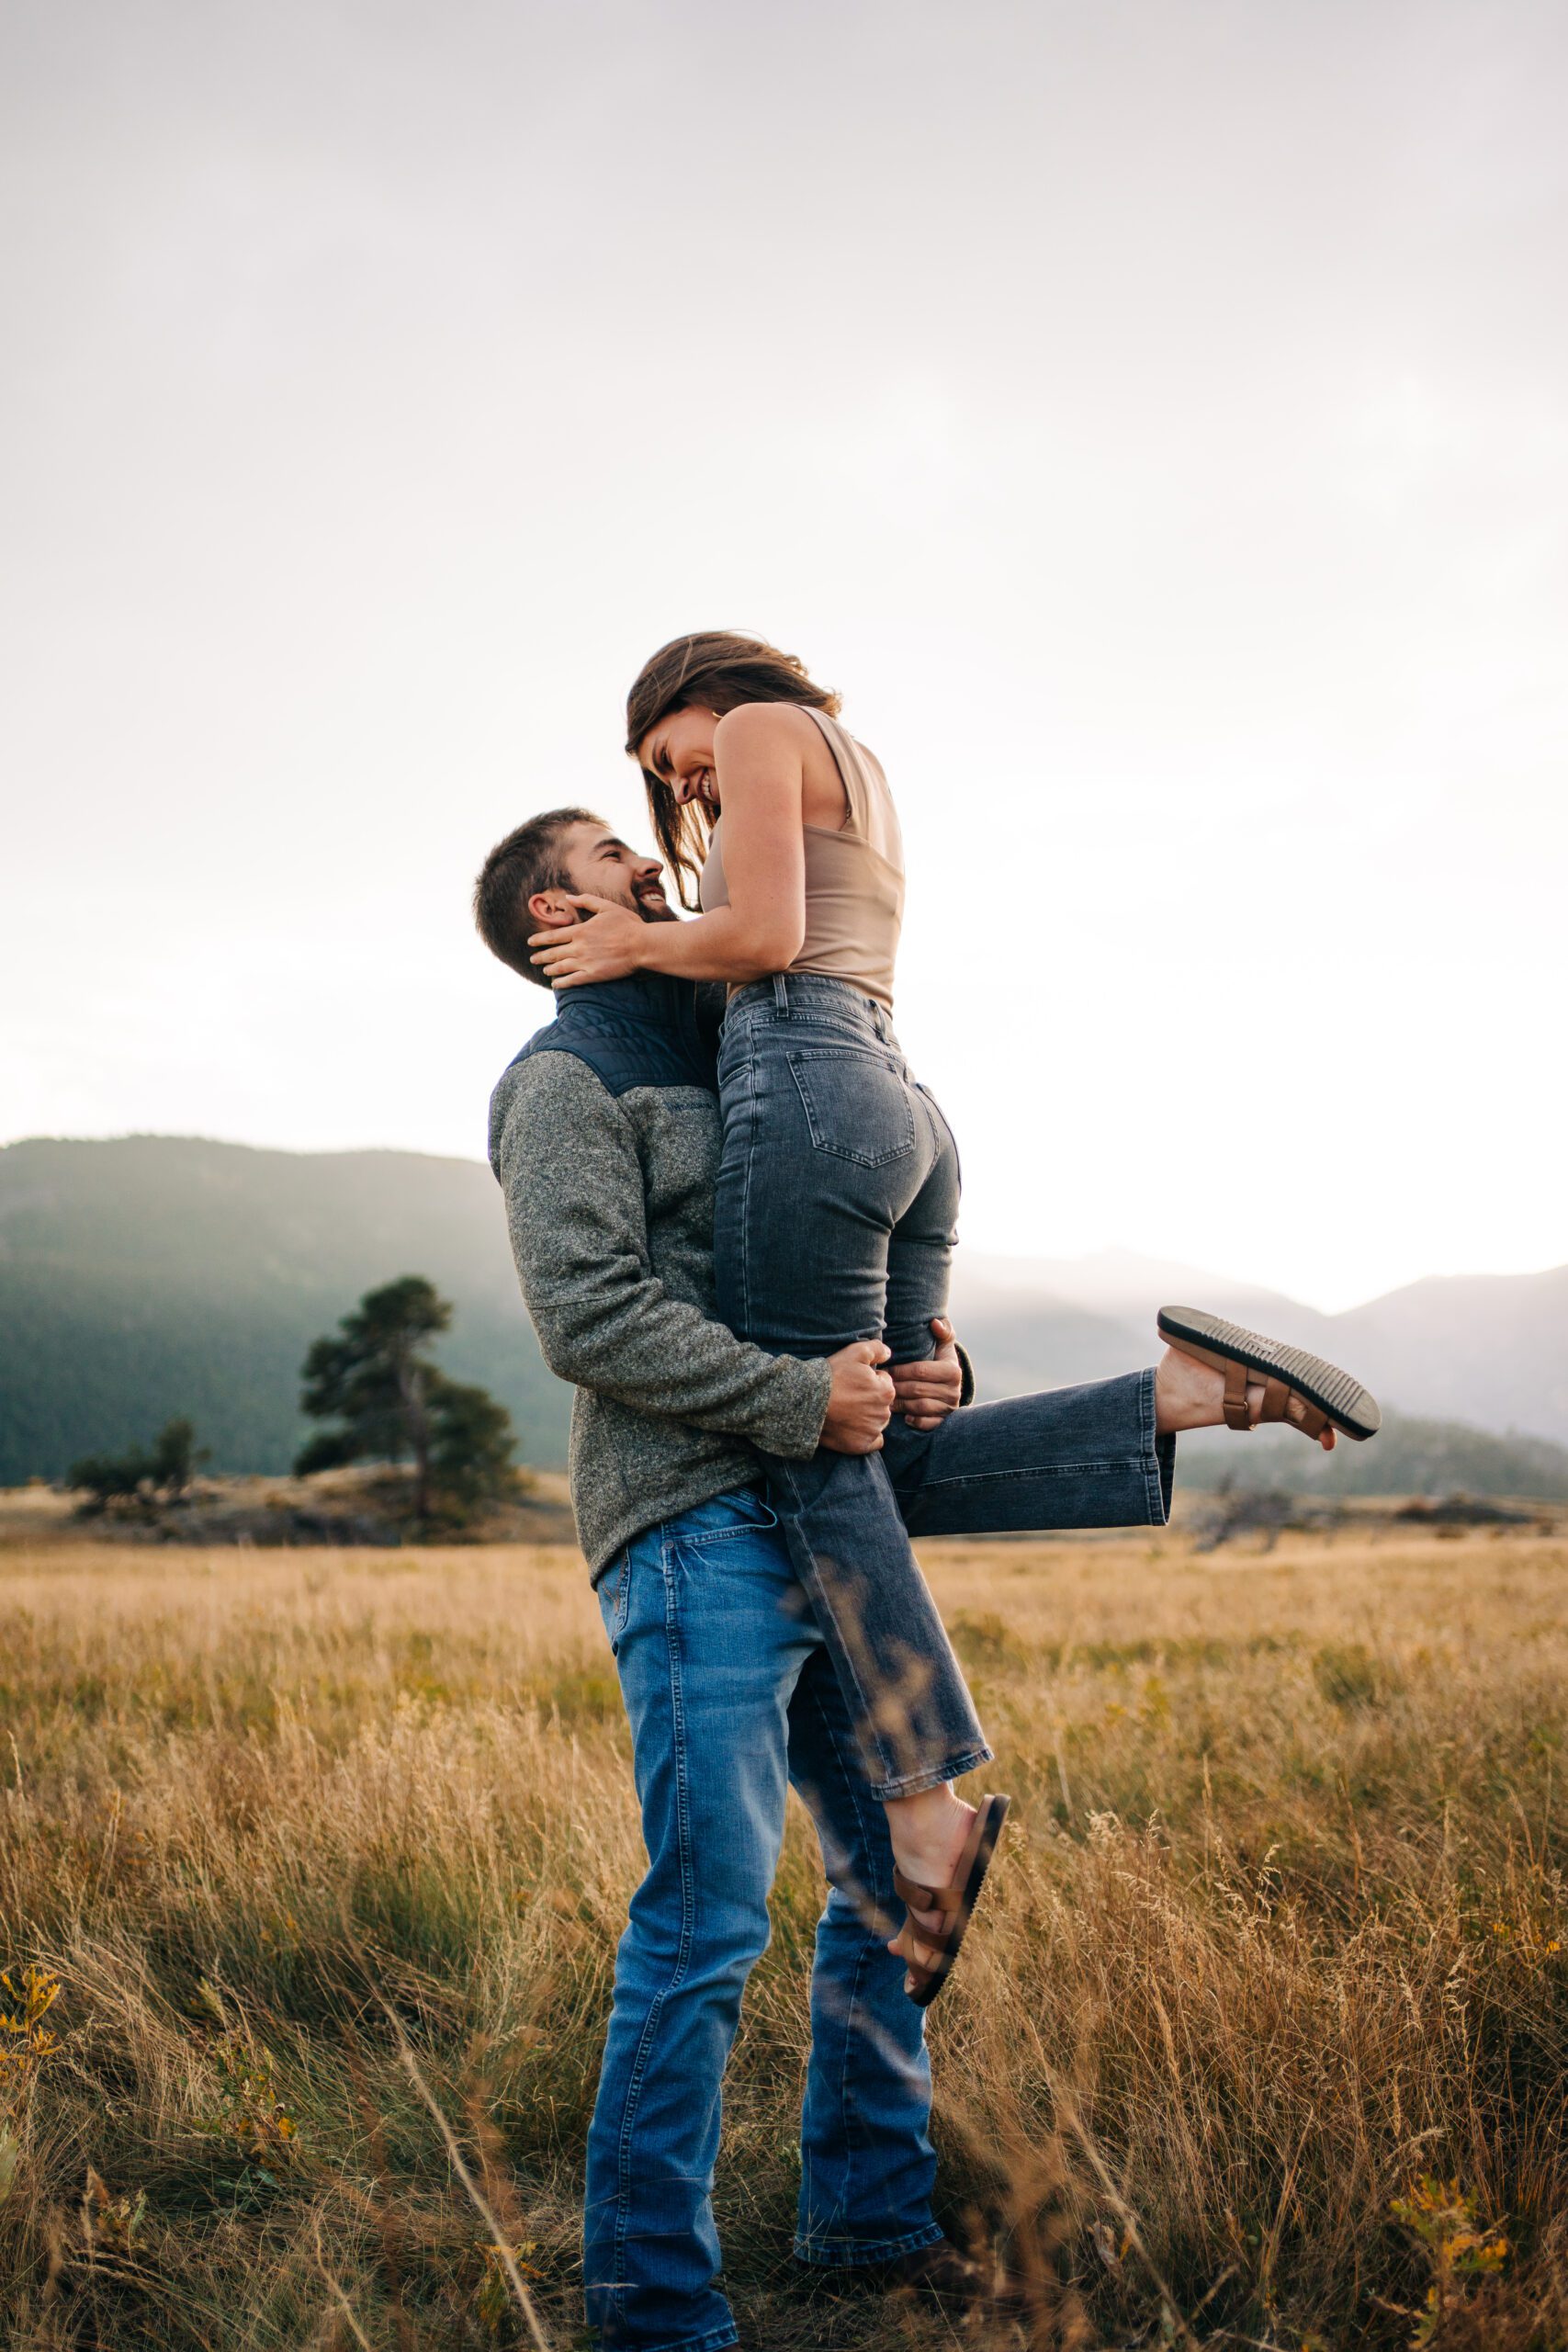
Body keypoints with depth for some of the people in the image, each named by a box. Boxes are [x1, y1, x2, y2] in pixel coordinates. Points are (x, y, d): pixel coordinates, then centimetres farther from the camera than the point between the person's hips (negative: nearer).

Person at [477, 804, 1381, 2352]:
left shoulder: (719, 1068, 25)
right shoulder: (567, 1080, -2)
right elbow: (590, 1314, -16)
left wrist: (924, 1367, 4)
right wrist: (801, 1397, -19)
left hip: (817, 1526, 9)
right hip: (698, 1536, -9)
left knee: (890, 1871, 14)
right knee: (704, 1923, -8)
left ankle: (865, 2220, 30)